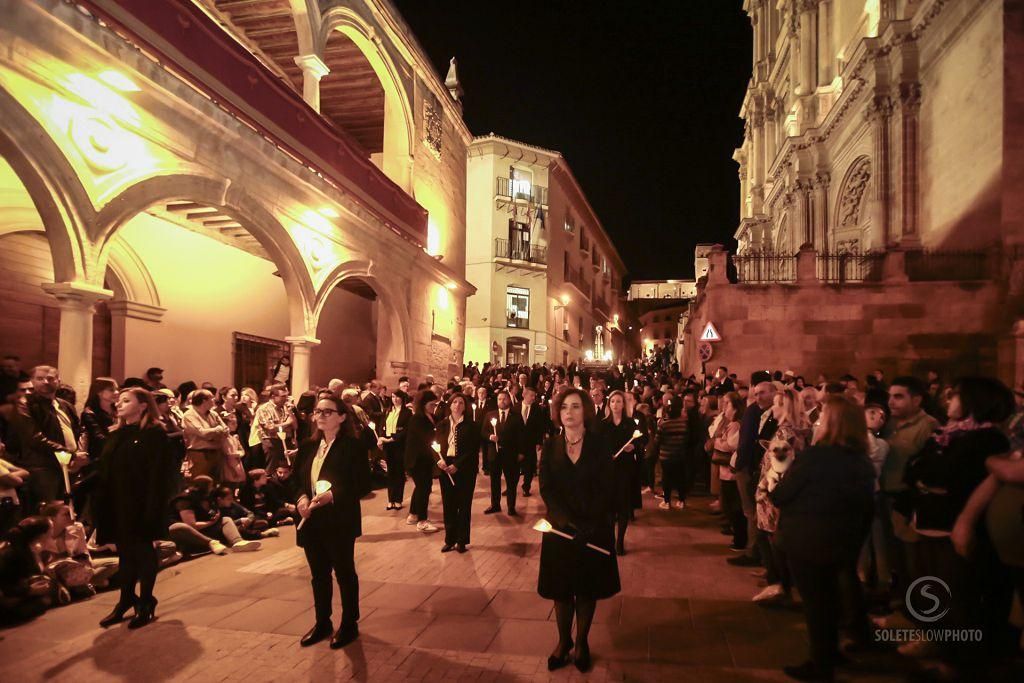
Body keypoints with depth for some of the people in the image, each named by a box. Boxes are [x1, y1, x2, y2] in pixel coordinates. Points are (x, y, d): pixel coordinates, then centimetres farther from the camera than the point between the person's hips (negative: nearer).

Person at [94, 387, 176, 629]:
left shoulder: (155, 433, -9)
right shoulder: (116, 435, 15)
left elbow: (159, 474, -15)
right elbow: (106, 471, 12)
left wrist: (153, 507, -22)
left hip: (141, 505, -7)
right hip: (117, 505, 7)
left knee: (143, 552, 4)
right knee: (125, 553, 15)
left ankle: (146, 603, 17)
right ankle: (126, 600, 27)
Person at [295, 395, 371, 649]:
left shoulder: (353, 446, -11)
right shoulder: (308, 446, 7)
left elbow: (364, 485, -14)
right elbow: (298, 479, 12)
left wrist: (333, 495, -23)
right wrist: (302, 498, -8)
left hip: (340, 522, -5)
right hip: (311, 521, 6)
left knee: (344, 573, 9)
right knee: (318, 575, 17)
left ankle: (349, 624, 25)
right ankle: (322, 622, 33)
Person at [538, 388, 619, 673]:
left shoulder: (599, 445, -5)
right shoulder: (551, 446, 0)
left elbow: (607, 491, -8)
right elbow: (546, 489, -6)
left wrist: (588, 527, -18)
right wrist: (569, 522, -19)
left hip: (594, 529, -1)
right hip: (560, 528, 1)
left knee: (588, 588, 9)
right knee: (561, 588, 9)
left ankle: (582, 641, 26)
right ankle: (563, 640, 27)